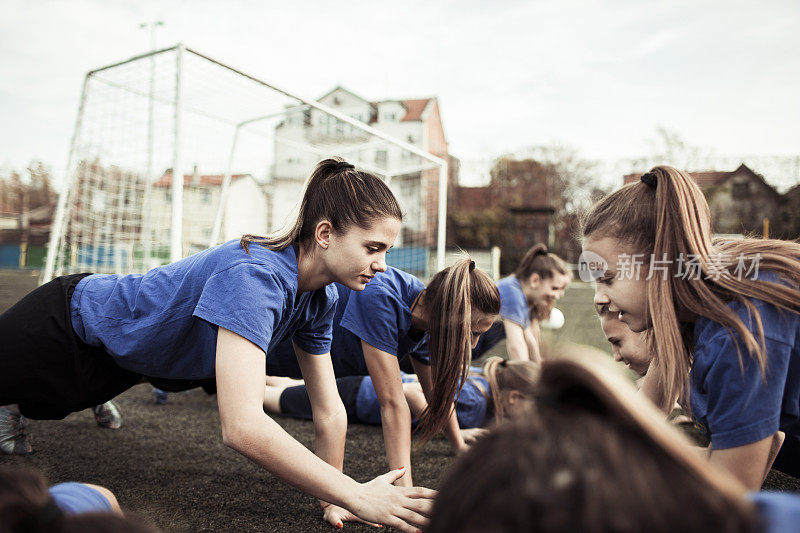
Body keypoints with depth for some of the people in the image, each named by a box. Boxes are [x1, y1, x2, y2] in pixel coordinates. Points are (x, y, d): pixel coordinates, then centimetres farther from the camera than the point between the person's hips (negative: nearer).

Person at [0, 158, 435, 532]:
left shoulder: (319, 298, -17)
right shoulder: (254, 276, -42)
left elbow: (329, 411, -8)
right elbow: (241, 427, -51)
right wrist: (355, 497, -48)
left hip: (116, 361, 8)